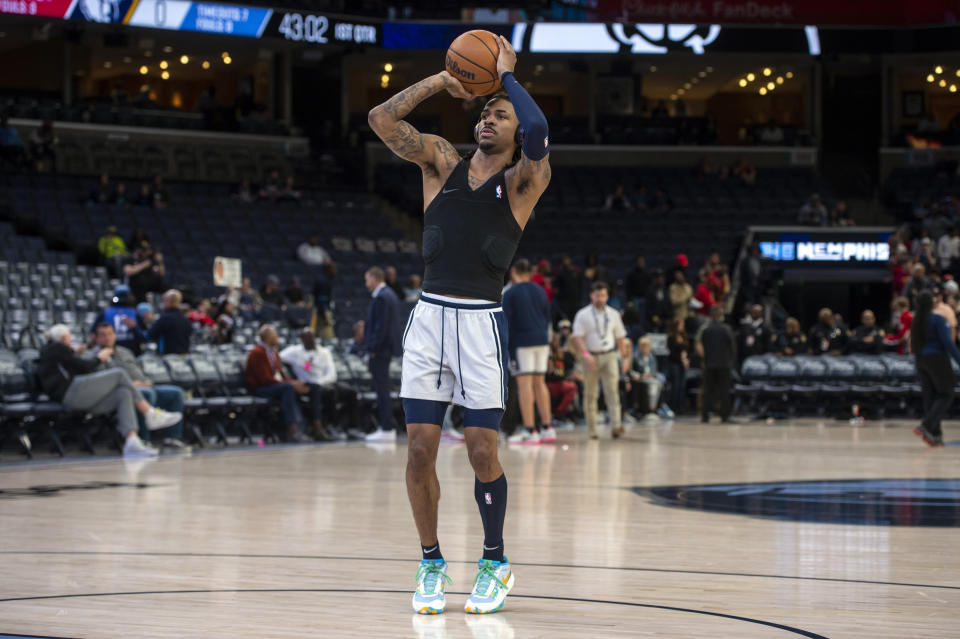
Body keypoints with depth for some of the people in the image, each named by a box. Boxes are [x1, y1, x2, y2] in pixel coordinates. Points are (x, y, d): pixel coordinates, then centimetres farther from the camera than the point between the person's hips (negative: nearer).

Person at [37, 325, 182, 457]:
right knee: (119, 374, -7)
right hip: (73, 390, -10)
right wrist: (98, 359, 16)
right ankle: (151, 415, -4)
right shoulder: (57, 348, 2)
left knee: (124, 394, -1)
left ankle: (132, 442, -20)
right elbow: (84, 367, -2)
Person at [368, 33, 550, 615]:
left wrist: (509, 76, -7)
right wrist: (441, 81, 2)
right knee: (420, 451, 0)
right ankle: (432, 564, 16)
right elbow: (382, 120, 2)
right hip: (430, 316, 3)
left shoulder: (524, 181, 2)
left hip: (482, 323, -3)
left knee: (482, 451, -2)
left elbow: (538, 133, -20)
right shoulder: (442, 162, 12)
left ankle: (495, 563, 16)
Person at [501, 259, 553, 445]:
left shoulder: (509, 294, -4)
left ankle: (529, 430, -12)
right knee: (539, 383, 11)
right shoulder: (540, 291, 12)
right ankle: (547, 428, 10)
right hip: (542, 340, 6)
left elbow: (507, 323, -7)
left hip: (522, 342, -6)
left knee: (524, 384, -7)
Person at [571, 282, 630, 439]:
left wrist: (625, 358, 10)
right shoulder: (583, 315, -1)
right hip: (591, 358, -1)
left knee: (612, 389, -14)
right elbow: (578, 338, -9)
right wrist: (585, 354, -24)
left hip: (609, 356, 1)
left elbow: (620, 338, 15)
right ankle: (592, 430, 12)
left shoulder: (613, 314, 9)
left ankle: (616, 426, -25)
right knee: (590, 395, 4)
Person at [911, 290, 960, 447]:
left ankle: (935, 435, 7)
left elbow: (913, 346, 14)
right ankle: (926, 426, -17)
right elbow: (947, 342, -17)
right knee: (945, 395, 0)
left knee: (929, 397, 9)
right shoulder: (938, 319, -14)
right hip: (938, 359, -7)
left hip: (921, 361, 7)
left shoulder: (916, 321, 7)